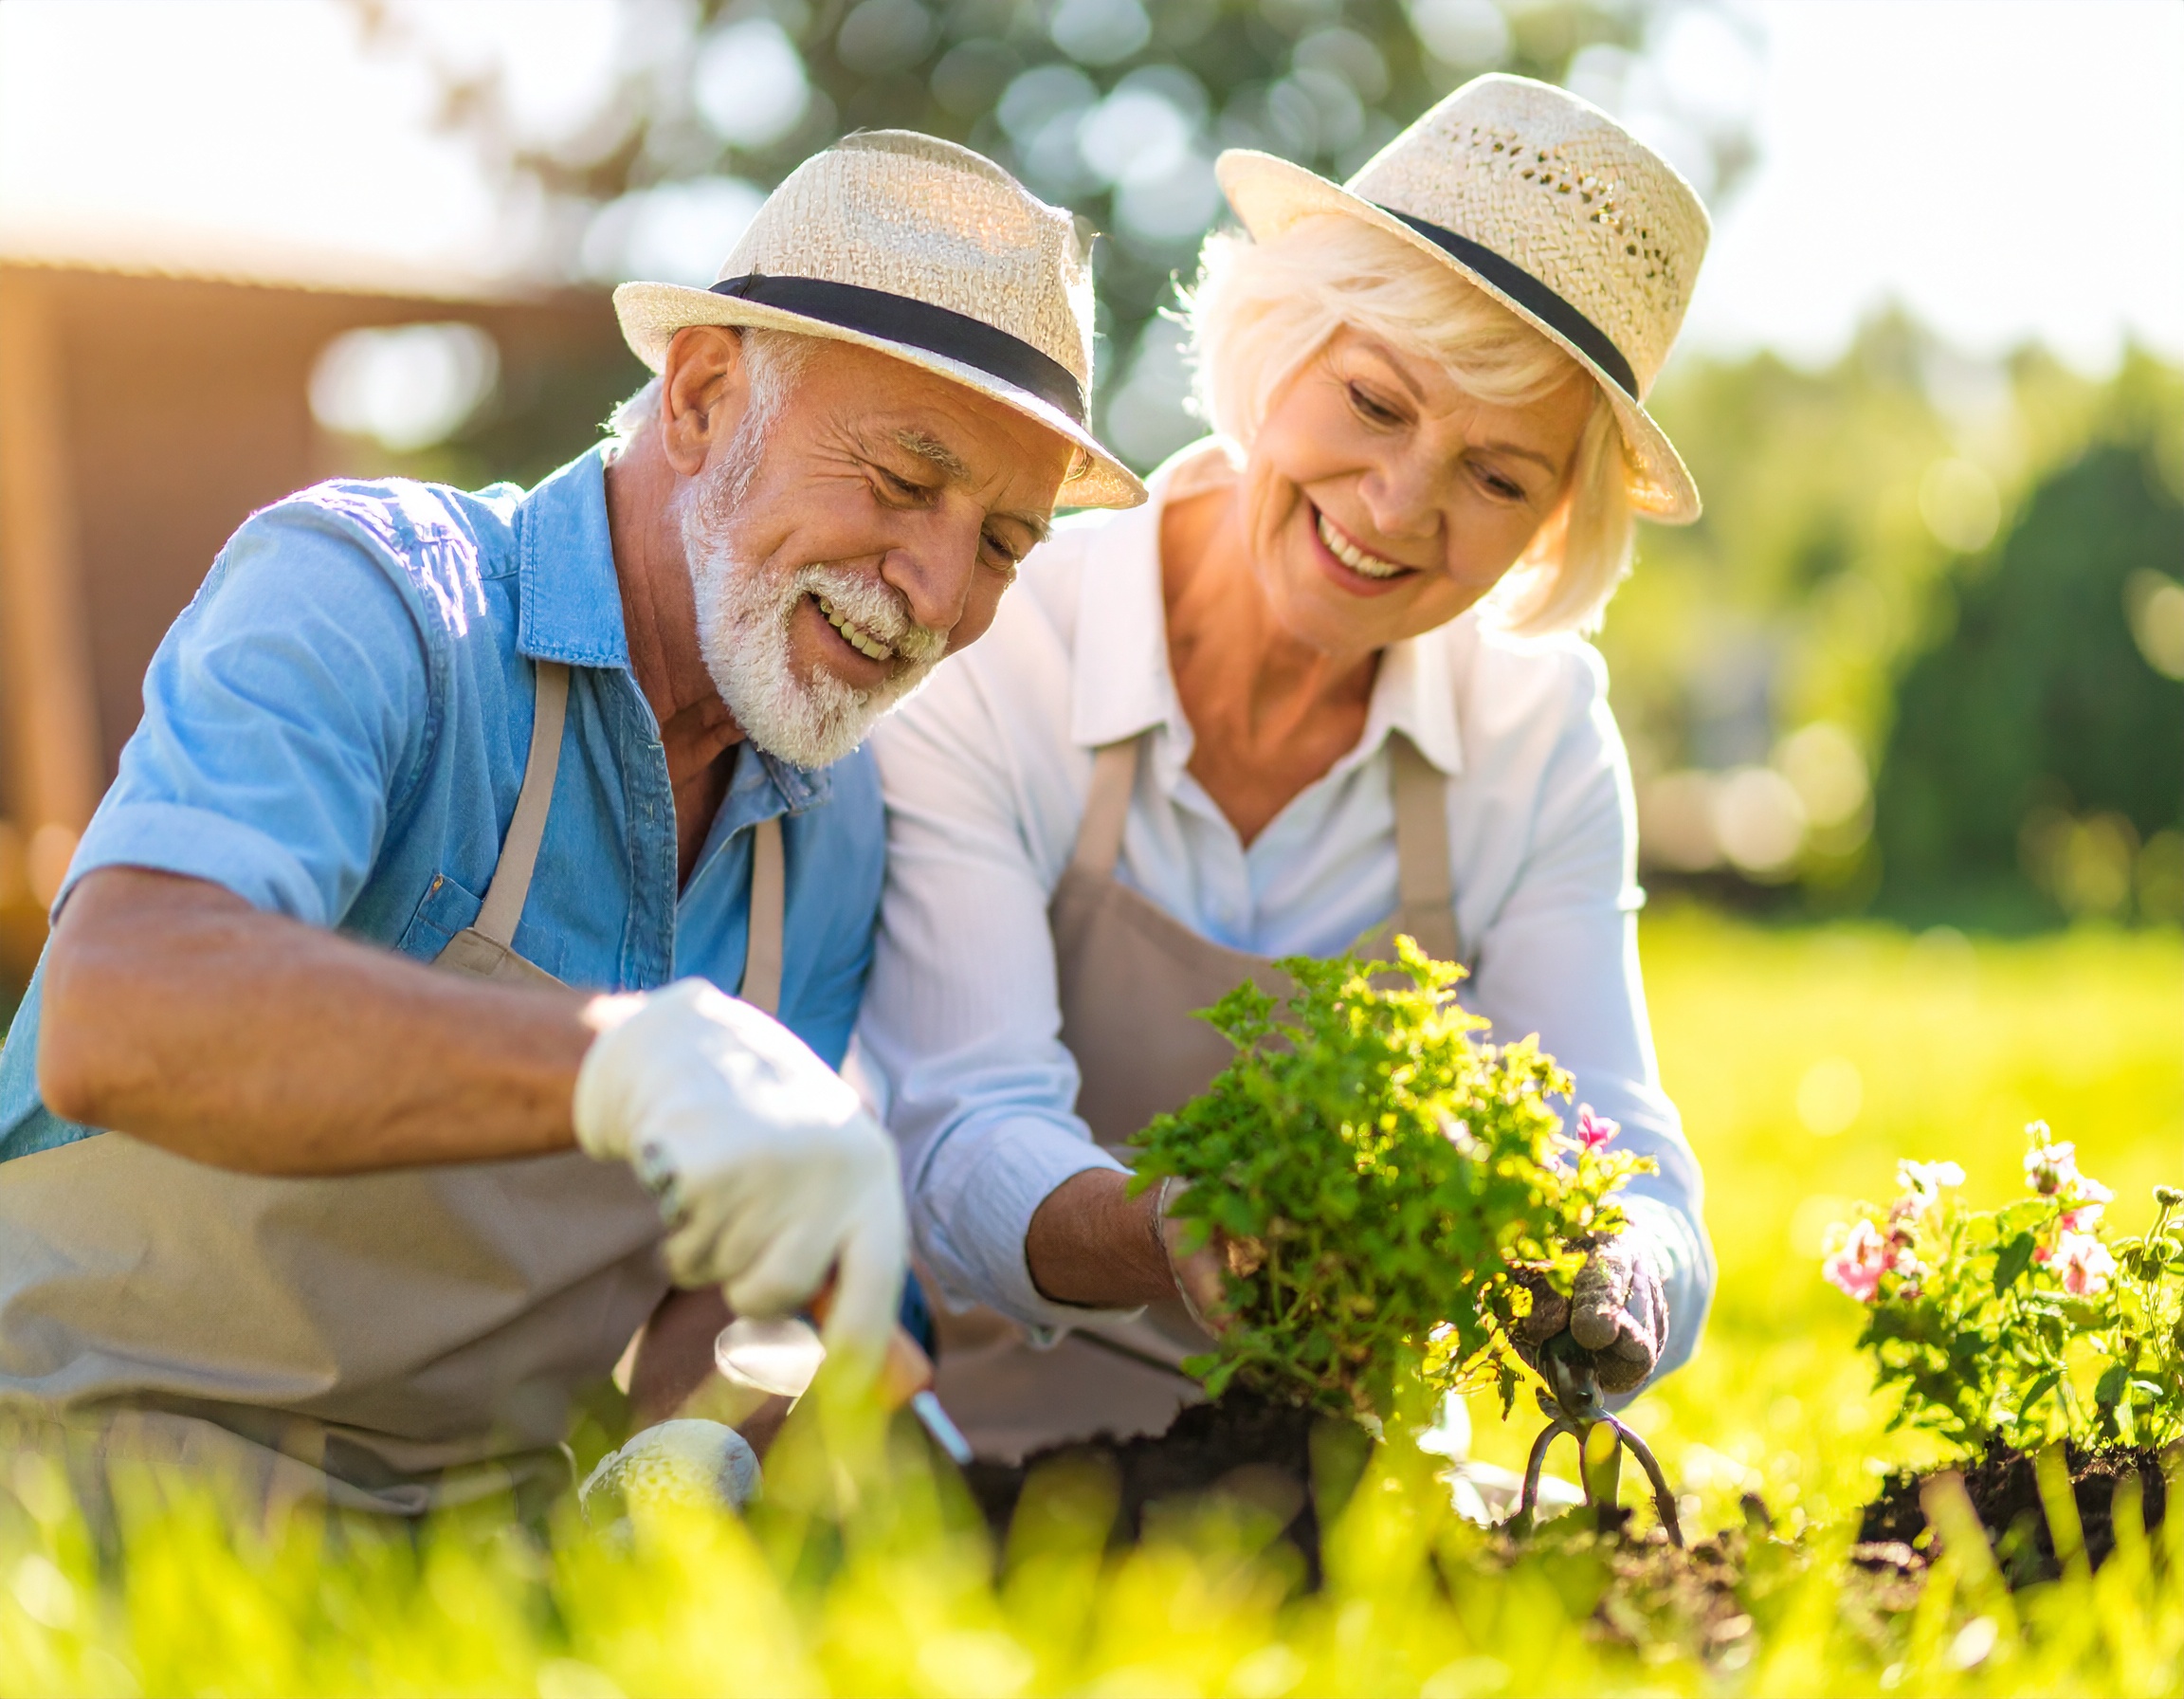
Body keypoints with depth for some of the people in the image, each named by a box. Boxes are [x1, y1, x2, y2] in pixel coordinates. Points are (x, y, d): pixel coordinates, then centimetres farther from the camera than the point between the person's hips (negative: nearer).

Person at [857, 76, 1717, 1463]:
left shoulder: (1539, 725, -2)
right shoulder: (974, 667, -13)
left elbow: (1630, 1175, -9)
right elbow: (965, 1152, -21)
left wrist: (1614, 1286, -33)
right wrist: (1172, 1237, -42)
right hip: (989, 1444, -5)